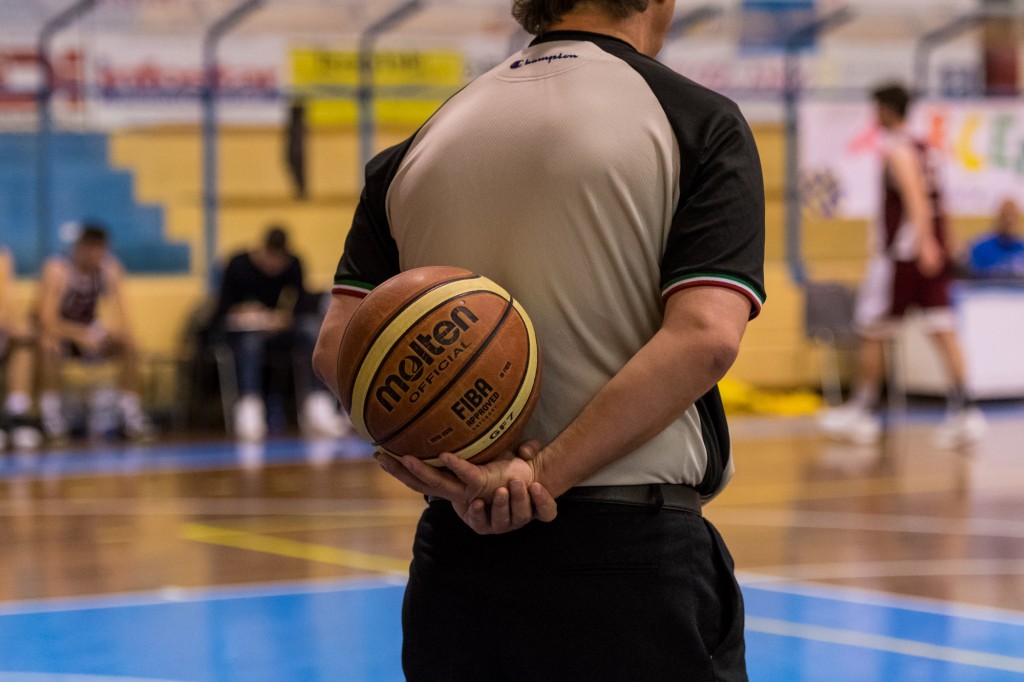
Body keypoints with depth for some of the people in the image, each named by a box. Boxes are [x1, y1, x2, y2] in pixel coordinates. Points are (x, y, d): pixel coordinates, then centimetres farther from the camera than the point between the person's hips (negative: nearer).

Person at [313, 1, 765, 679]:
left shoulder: (421, 143, 12)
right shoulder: (700, 122, -2)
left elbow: (339, 347, 2)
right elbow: (704, 337, -16)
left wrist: (454, 479, -10)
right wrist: (541, 476, -17)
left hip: (454, 547, 5)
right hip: (632, 554, -5)